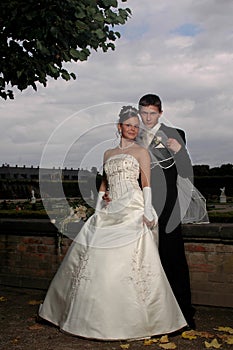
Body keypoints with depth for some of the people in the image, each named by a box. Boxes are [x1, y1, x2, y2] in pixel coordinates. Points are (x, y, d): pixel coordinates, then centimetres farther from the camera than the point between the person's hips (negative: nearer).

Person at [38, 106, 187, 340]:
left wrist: (147, 211, -12)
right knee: (96, 257, 2)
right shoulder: (108, 154, 20)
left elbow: (146, 183, -2)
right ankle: (99, 314, 16)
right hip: (110, 211, 5)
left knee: (131, 259, -12)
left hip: (132, 210, -5)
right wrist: (97, 210, 14)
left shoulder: (141, 151, 6)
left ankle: (137, 317, -1)